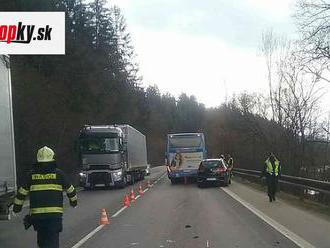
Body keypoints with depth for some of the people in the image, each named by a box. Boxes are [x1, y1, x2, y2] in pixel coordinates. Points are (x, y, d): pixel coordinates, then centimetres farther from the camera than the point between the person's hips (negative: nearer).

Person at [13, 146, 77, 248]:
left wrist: (17, 207, 24)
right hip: (55, 213, -2)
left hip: (36, 214, 2)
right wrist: (73, 201, 30)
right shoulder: (58, 173, 1)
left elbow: (21, 193, 10)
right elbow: (70, 190, 12)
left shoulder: (32, 174, 5)